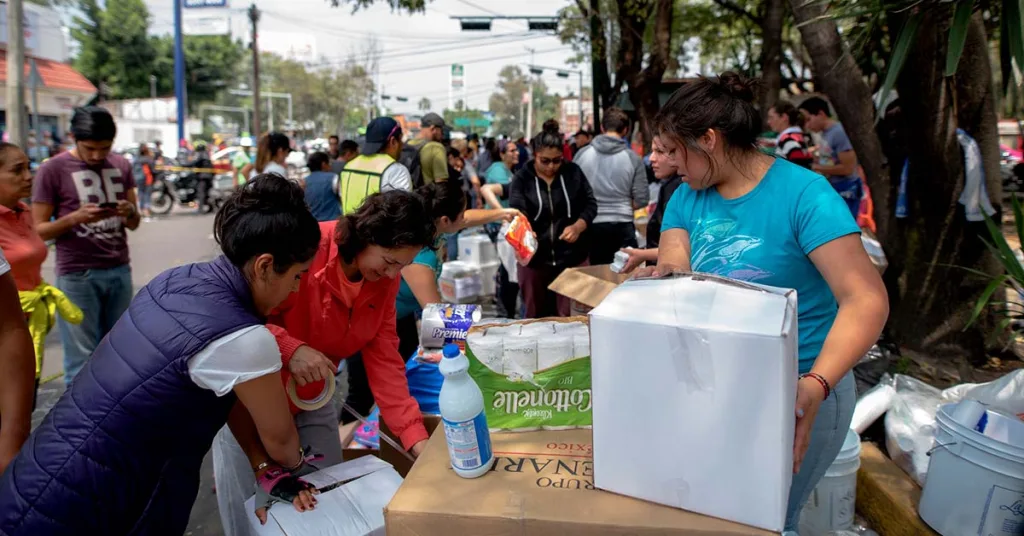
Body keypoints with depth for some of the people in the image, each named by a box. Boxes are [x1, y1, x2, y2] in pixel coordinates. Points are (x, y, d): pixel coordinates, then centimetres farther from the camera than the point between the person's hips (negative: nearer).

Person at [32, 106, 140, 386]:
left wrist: (130, 212, -10)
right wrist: (75, 218, -21)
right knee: (82, 361, -2)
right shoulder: (52, 169, -4)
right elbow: (38, 230, -3)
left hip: (119, 271, 4)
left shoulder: (121, 166, 9)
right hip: (77, 276, -4)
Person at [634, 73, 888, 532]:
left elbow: (867, 300, -23)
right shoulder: (688, 198, 2)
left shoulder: (804, 195, -17)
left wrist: (816, 385, -36)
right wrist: (662, 278, -31)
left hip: (797, 391, -5)